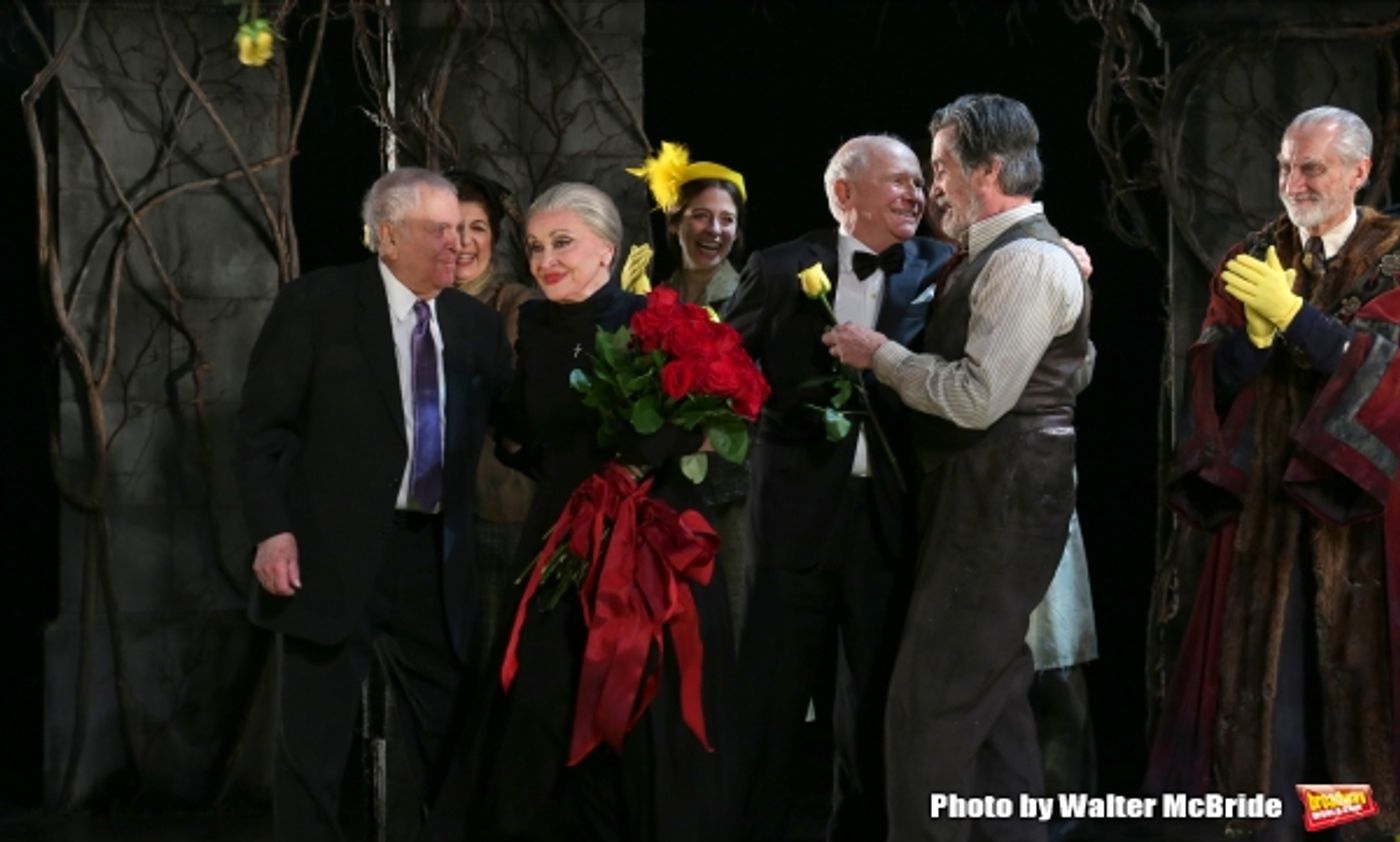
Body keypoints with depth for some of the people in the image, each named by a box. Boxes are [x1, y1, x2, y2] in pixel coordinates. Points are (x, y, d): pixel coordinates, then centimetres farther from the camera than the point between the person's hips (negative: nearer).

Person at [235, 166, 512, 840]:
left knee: (452, 732, 13)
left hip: (435, 558, 5)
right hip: (332, 553, -4)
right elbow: (262, 426, -7)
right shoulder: (316, 304, -5)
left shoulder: (476, 324, 9)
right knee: (315, 743, 2)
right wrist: (272, 530, -16)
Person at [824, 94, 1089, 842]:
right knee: (991, 693, 17)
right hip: (985, 495, 11)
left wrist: (878, 354, -14)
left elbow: (977, 397, -24)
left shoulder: (1025, 260, -17)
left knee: (929, 704, -8)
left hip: (1001, 501, -11)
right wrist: (886, 354, 7)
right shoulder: (996, 255, 14)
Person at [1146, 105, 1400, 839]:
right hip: (1263, 495, 2)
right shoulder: (1250, 259, 7)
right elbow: (1213, 375, 1)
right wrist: (1255, 331, -19)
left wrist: (1292, 313, -23)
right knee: (1267, 667, 0)